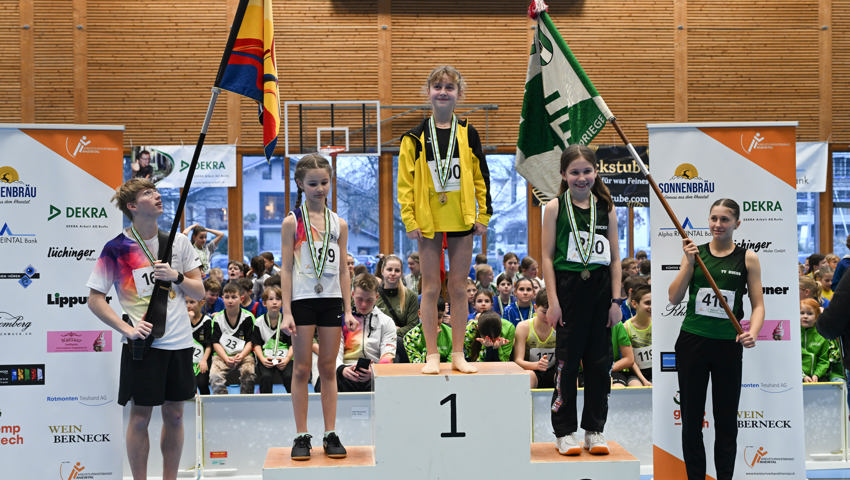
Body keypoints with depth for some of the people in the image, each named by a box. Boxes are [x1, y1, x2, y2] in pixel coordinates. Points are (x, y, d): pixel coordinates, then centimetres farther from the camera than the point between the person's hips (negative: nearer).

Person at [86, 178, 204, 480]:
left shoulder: (179, 241, 5)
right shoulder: (116, 248, -6)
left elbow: (199, 292, 8)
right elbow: (95, 299, -3)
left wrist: (176, 276, -11)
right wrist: (126, 328, -14)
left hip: (179, 341, 4)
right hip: (143, 342, -4)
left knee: (174, 414, 9)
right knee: (140, 415, 2)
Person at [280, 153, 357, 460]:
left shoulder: (339, 224, 9)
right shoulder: (292, 222, 1)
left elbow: (343, 270, 11)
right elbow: (286, 269, -2)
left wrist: (348, 309, 6)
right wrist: (286, 312, -9)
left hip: (332, 300, 3)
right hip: (303, 299, -2)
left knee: (329, 368, 6)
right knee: (302, 368, 1)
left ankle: (331, 435, 12)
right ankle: (301, 436, 8)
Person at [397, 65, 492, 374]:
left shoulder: (467, 134, 5)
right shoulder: (415, 137, 1)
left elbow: (481, 176, 8)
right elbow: (405, 180, 0)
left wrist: (483, 215, 3)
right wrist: (410, 220, -6)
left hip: (461, 221, 1)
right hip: (429, 221, -1)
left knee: (458, 288, 6)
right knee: (431, 288, 4)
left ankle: (458, 355, 14)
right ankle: (432, 355, 11)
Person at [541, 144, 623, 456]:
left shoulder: (606, 208, 7)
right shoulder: (555, 208, 0)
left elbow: (615, 258, 8)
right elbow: (548, 257, -2)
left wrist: (616, 299, 1)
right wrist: (553, 300, -9)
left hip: (600, 290, 3)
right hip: (568, 288, -3)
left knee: (599, 362, 6)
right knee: (567, 361, 2)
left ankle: (594, 430, 17)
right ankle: (564, 431, 11)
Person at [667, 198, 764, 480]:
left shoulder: (747, 258, 2)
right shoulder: (694, 253, 5)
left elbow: (758, 304, 2)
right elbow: (674, 298, -1)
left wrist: (753, 332, -16)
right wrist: (689, 264, -11)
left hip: (728, 346, -1)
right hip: (692, 341, 1)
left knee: (726, 420, 7)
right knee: (691, 417, 7)